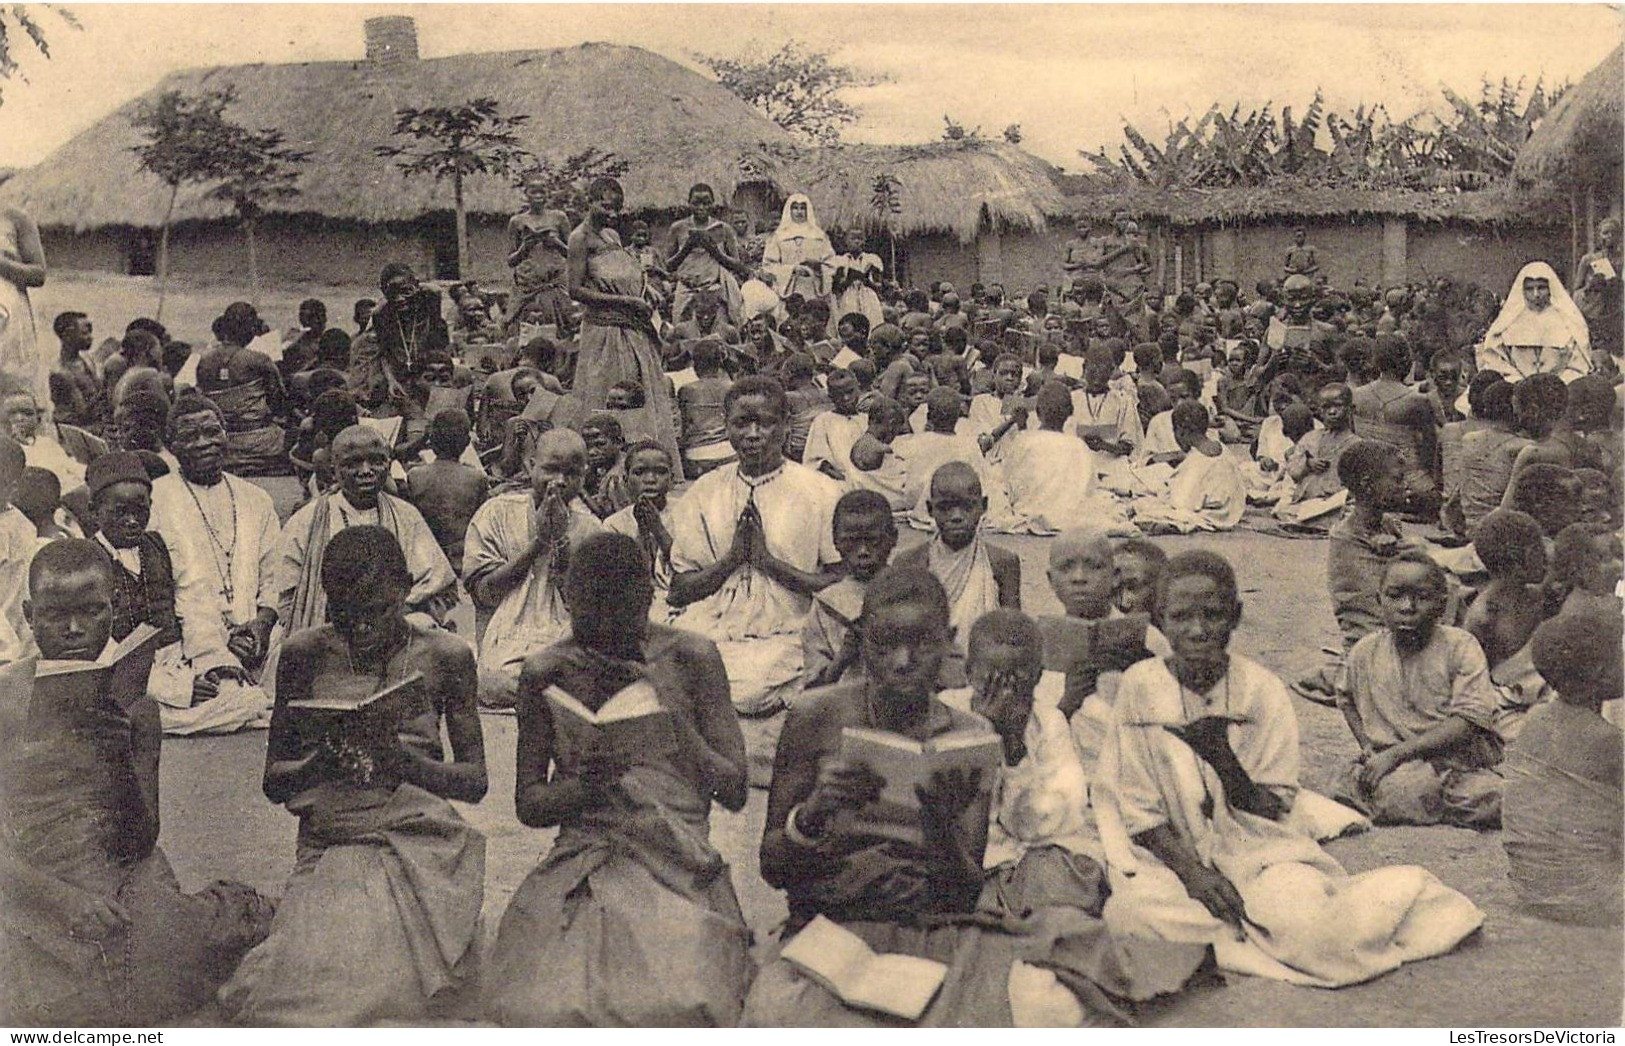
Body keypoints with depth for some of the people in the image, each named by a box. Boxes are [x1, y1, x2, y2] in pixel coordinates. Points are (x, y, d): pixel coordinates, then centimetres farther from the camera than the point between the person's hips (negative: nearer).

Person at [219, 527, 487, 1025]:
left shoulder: (444, 655, 4)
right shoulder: (307, 653, 6)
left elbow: (475, 780, 5)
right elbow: (273, 782, 10)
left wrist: (405, 762, -14)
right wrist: (319, 765, -13)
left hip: (417, 846, -1)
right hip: (328, 848, 1)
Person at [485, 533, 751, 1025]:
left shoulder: (690, 658, 3)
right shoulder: (545, 674, 7)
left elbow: (734, 793, 2)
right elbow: (527, 803, 9)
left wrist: (672, 716, -11)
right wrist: (584, 786, -12)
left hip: (677, 864, -1)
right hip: (581, 865, 1)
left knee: (674, 1002, -28)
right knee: (543, 1007, -24)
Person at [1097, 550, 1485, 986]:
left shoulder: (1263, 690, -3)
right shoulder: (1140, 687, -4)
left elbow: (1272, 811, -3)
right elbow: (1141, 810, -3)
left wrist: (1221, 757, -22)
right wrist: (1194, 873, -17)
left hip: (1256, 847, 1)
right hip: (1173, 851, 0)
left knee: (1302, 921, -29)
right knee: (1137, 910, -33)